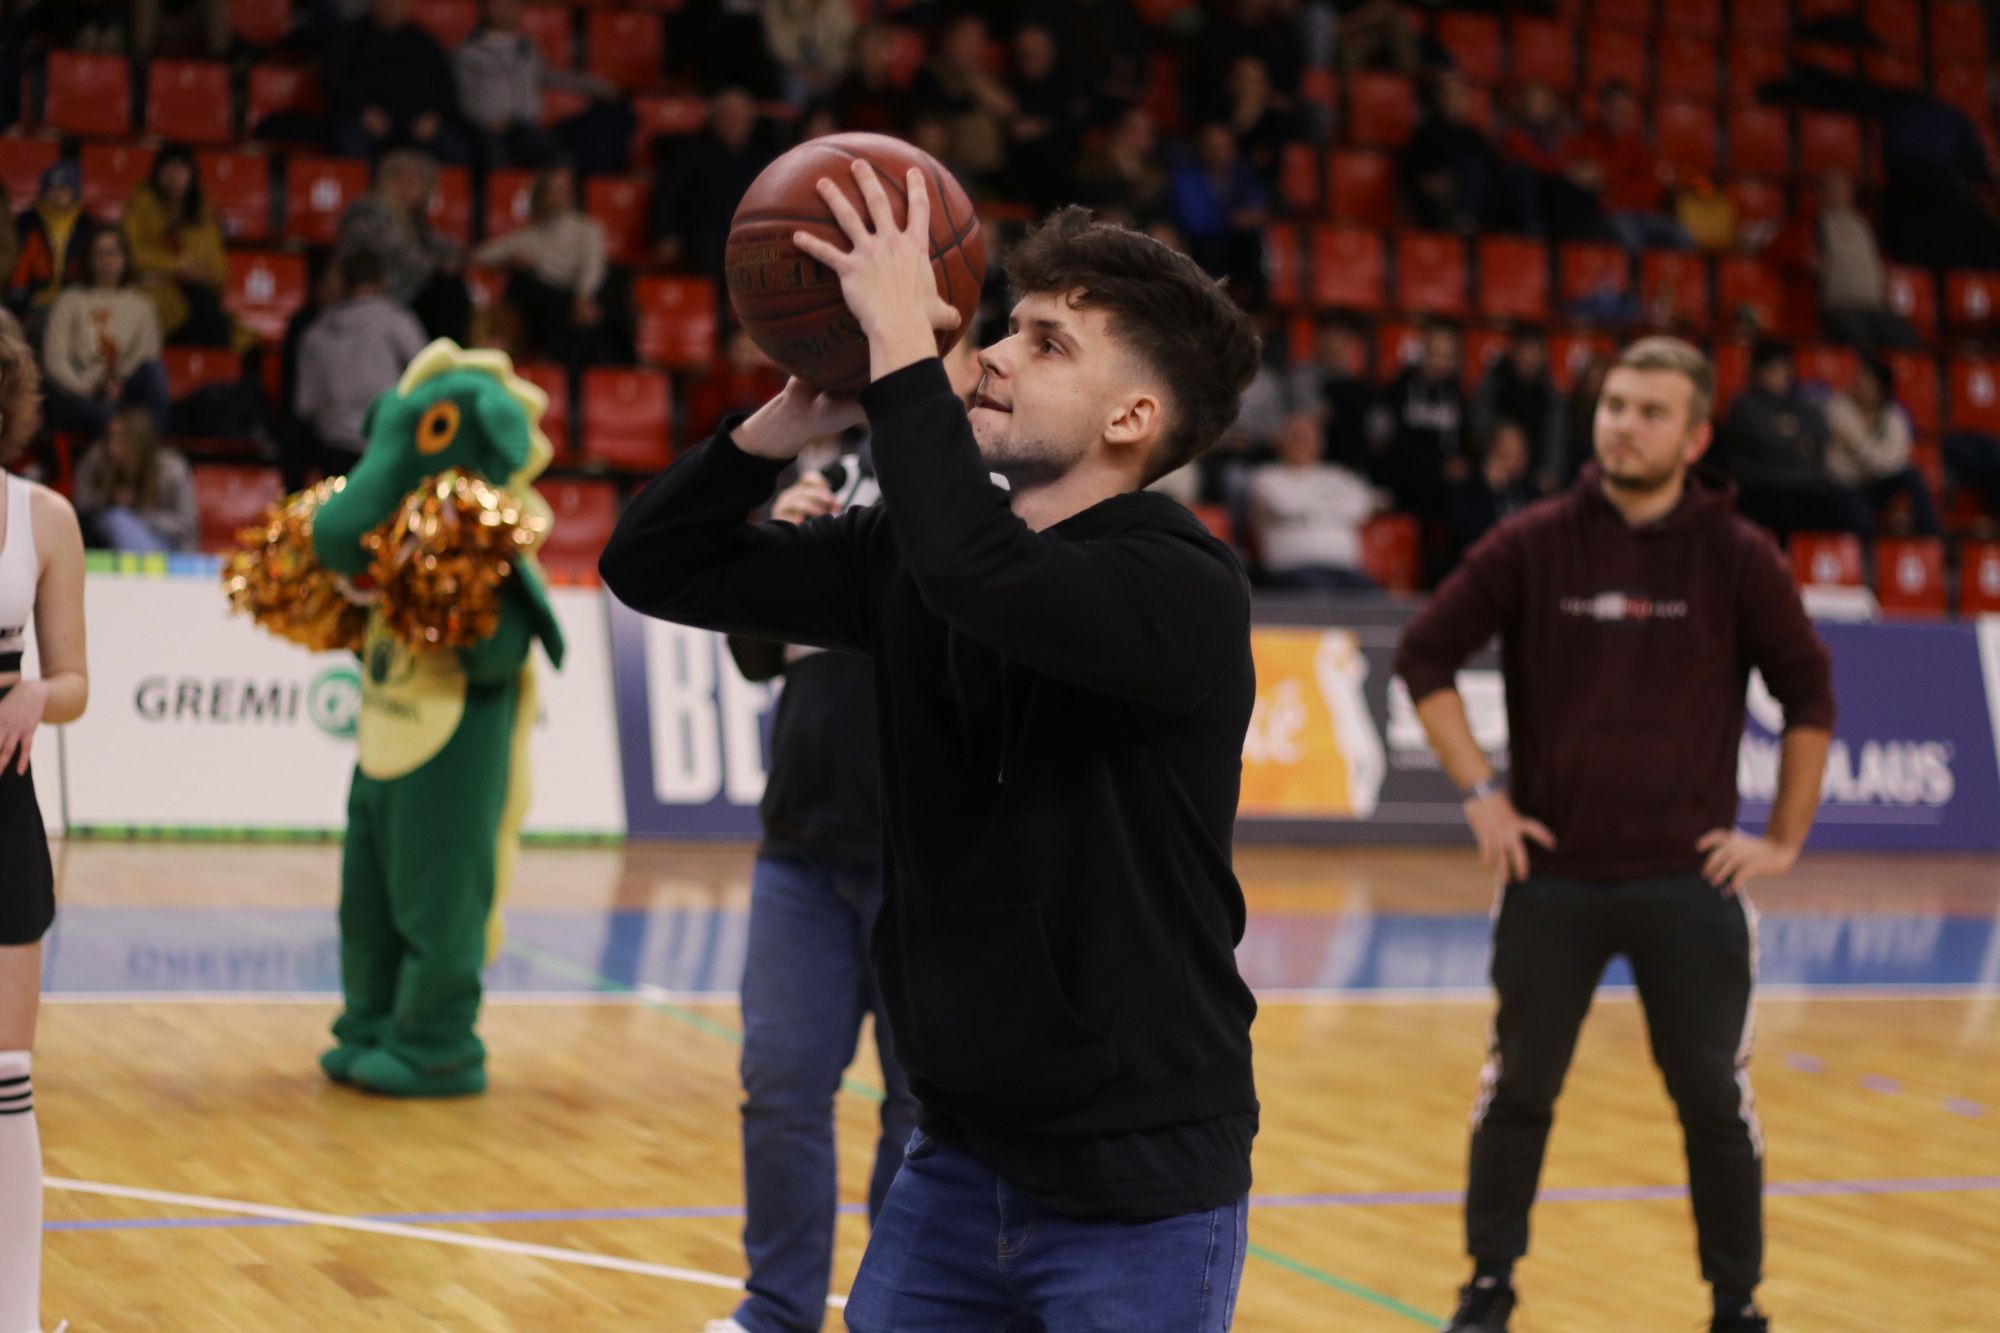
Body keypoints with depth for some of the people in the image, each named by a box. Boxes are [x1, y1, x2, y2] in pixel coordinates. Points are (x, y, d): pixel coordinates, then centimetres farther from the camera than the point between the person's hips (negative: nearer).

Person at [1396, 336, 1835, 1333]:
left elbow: (1808, 695, 6)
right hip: (1551, 875, 1)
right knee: (1517, 1090, 9)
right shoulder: (1534, 546, -2)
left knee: (1716, 1101, 5)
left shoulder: (1738, 559, -2)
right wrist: (1480, 792, -2)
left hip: (1690, 880, 0)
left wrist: (1784, 838, 3)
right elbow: (1424, 655, 4)